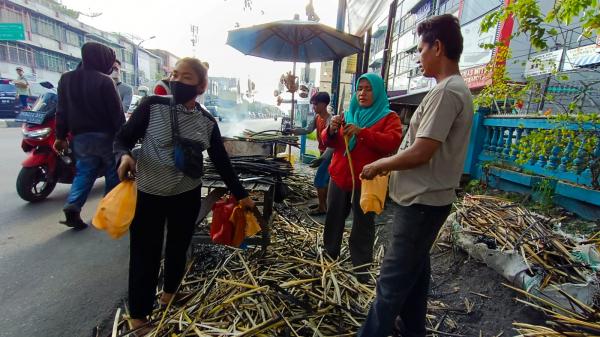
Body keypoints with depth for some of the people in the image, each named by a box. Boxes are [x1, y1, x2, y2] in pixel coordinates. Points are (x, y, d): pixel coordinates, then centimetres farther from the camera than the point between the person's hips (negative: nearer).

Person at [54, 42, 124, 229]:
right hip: (105, 135, -5)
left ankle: (73, 207, -2)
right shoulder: (104, 81, -12)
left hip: (80, 137, 6)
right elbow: (116, 112, -14)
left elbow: (62, 111, 10)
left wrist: (61, 136, 15)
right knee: (113, 172, 9)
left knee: (84, 172, 13)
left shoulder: (66, 79, 8)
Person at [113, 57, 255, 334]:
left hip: (187, 196, 2)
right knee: (144, 255, 9)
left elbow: (221, 161, 1)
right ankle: (138, 316, 32)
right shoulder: (152, 106, -10)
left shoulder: (207, 122, -4)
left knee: (178, 249, 19)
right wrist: (124, 155, -28)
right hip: (148, 195, -2)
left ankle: (169, 294, 48)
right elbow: (123, 138, -4)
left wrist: (240, 194, 1)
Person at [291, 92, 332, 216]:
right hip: (323, 152, 9)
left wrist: (322, 158, -34)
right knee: (325, 180, 17)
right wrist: (292, 131, -5)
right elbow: (307, 130, 9)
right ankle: (323, 204, 30)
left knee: (319, 180, -5)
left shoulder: (330, 120, -24)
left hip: (329, 154, -9)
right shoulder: (317, 117, 4)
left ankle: (321, 208, 8)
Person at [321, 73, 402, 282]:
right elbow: (329, 143, 10)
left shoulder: (389, 117, -1)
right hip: (340, 177, 5)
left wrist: (362, 132, -29)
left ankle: (361, 267, 19)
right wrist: (332, 130, -13)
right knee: (333, 218, 15)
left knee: (363, 226, 5)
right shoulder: (348, 114, 12)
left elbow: (393, 142, -19)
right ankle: (329, 255, 33)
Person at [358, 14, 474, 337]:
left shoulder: (446, 91, -18)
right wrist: (388, 164, 13)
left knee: (392, 280, -1)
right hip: (428, 198, 10)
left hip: (423, 202, -10)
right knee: (414, 267, 23)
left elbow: (420, 154, -23)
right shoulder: (458, 89, 14)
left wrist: (379, 164, -8)